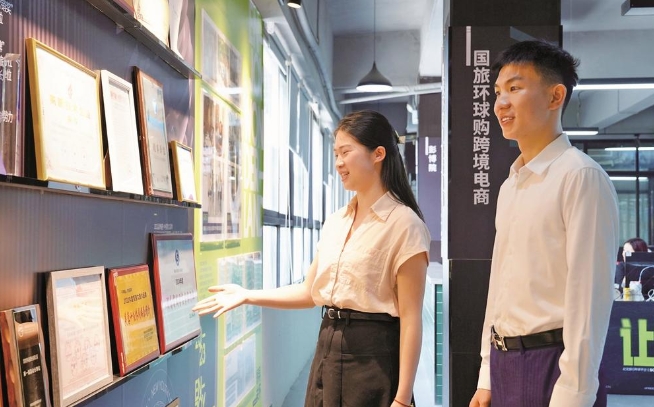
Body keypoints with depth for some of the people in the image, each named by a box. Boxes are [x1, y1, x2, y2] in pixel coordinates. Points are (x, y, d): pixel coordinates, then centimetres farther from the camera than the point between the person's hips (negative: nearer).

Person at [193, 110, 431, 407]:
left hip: (373, 354, -6)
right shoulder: (334, 221, 10)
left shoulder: (404, 223, -12)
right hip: (328, 348, 7)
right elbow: (311, 291, 15)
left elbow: (411, 316, -15)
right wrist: (247, 296, 8)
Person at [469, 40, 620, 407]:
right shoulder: (511, 186, 11)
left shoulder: (581, 177, -13)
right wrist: (488, 377, 13)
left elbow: (589, 297, -17)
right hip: (505, 363, 7)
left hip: (552, 365, -7)